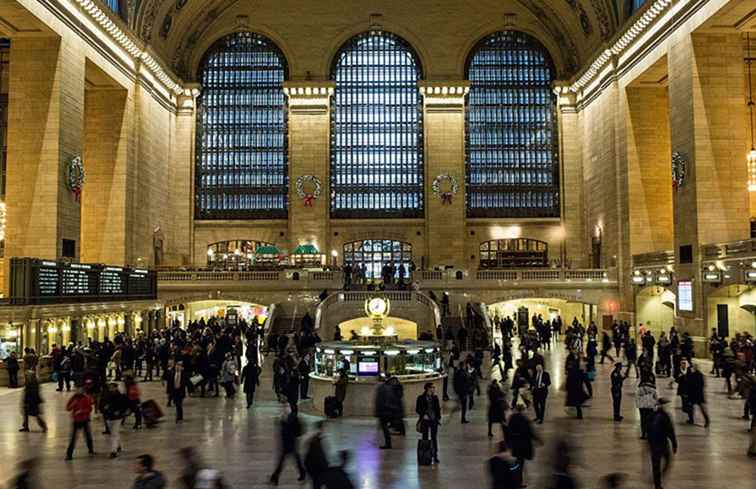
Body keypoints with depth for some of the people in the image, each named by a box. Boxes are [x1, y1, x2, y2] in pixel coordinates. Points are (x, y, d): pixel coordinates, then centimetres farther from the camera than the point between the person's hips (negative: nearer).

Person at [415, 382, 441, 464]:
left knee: (434, 438, 3)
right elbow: (417, 409, -4)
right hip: (425, 421, -2)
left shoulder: (435, 397, 4)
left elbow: (438, 408, 10)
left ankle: (435, 456, 10)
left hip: (434, 420, 2)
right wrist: (423, 415, -16)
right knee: (425, 438, 6)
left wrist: (438, 417, 2)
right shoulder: (421, 398, -6)